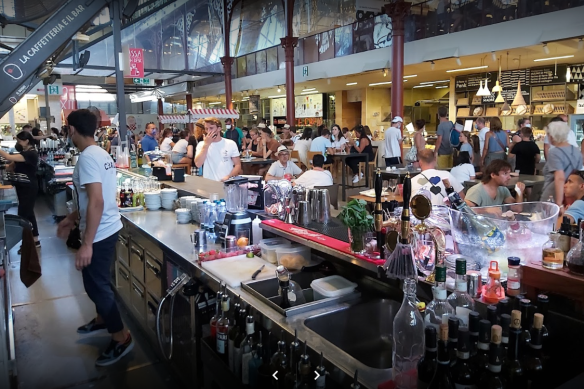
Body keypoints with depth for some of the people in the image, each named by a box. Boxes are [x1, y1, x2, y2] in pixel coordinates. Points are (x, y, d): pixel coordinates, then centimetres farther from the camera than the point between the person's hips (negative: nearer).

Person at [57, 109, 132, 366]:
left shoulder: (87, 158, -21)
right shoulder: (100, 154, 10)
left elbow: (96, 202, -28)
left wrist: (87, 244, -27)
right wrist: (72, 218, 25)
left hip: (100, 233, -10)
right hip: (108, 228, 10)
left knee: (95, 284, 2)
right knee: (97, 281, 25)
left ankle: (121, 338, 13)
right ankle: (102, 319, 45)